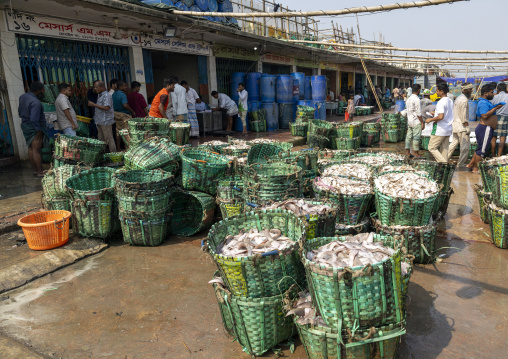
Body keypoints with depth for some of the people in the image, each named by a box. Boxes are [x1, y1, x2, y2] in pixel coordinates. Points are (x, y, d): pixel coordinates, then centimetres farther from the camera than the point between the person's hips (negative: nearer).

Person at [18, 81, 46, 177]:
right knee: (36, 150, -5)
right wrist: (38, 130, -18)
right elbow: (34, 119, -27)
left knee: (31, 149, 13)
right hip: (34, 128, -9)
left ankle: (35, 170, 23)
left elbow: (20, 112, 16)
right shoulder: (36, 102, -24)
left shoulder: (23, 97, 6)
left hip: (25, 125, 9)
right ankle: (40, 172, 0)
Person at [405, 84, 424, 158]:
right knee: (416, 138, -4)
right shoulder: (416, 99, -14)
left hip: (409, 121, 8)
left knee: (409, 137, 8)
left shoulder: (408, 99, 12)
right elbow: (418, 113, -16)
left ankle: (408, 153, 11)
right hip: (416, 122, -8)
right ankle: (416, 154, 0)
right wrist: (422, 122, -10)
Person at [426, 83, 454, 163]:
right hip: (448, 129, 9)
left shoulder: (441, 102, -17)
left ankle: (443, 163, -7)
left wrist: (430, 120, -13)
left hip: (440, 130, -9)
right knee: (444, 149, 12)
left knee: (432, 148, 0)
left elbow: (441, 117, -27)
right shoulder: (450, 101, 11)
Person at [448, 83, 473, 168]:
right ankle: (461, 164, 0)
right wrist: (467, 127, -15)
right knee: (465, 145, -4)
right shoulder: (464, 100, -14)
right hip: (462, 126, -10)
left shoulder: (459, 98, 16)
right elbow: (463, 116, -18)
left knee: (454, 143, 15)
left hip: (456, 125, 10)